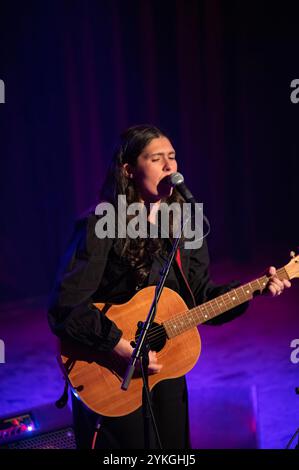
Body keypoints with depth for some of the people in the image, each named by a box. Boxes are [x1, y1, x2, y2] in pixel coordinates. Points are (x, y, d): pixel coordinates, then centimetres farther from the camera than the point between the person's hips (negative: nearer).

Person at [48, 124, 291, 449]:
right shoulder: (100, 227, -18)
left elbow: (199, 299, 4)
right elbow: (64, 310, -23)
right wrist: (122, 346, -27)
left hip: (165, 367, 6)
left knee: (173, 442, 18)